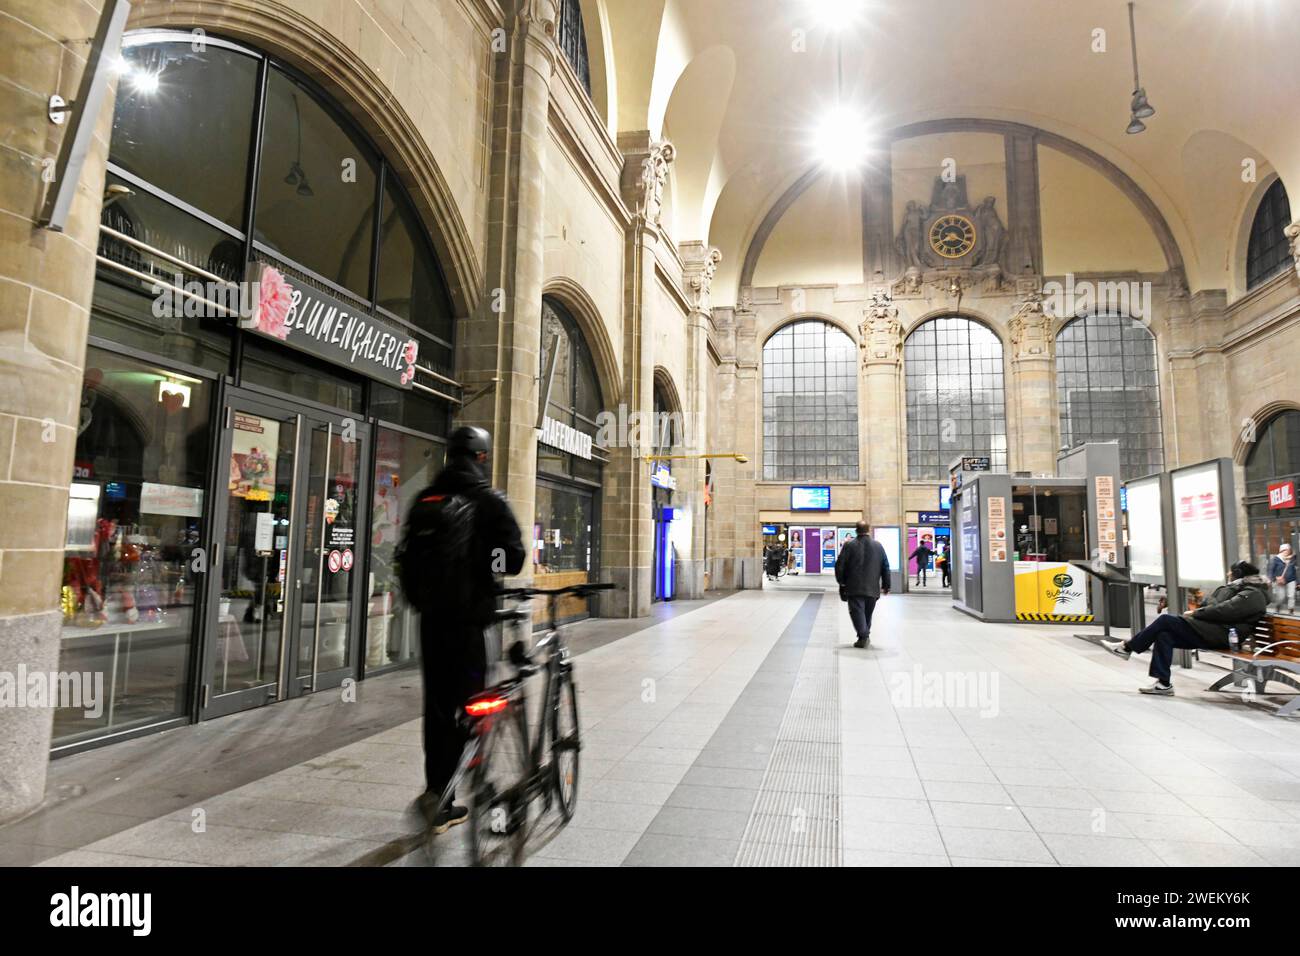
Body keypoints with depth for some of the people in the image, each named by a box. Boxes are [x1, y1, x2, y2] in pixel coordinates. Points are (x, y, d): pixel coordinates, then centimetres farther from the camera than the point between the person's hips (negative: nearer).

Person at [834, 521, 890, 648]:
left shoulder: (849, 545, -4)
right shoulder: (878, 545, 5)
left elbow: (840, 565, -6)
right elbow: (886, 567, 7)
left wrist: (841, 581, 6)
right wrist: (886, 585, 13)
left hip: (854, 588, -3)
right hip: (873, 589, 3)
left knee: (857, 611, -2)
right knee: (868, 613, 15)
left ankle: (863, 636, -13)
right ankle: (866, 636, 24)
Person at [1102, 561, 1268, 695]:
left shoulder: (1252, 594, -6)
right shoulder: (1239, 587, 24)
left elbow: (1223, 611, -19)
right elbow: (1214, 605, 24)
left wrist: (1195, 613, -11)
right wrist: (1197, 611, 6)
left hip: (1219, 636, -9)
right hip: (1210, 630, 9)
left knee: (1165, 620, -18)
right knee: (1164, 635, -7)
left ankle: (1127, 647, -9)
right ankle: (1164, 684, -7)